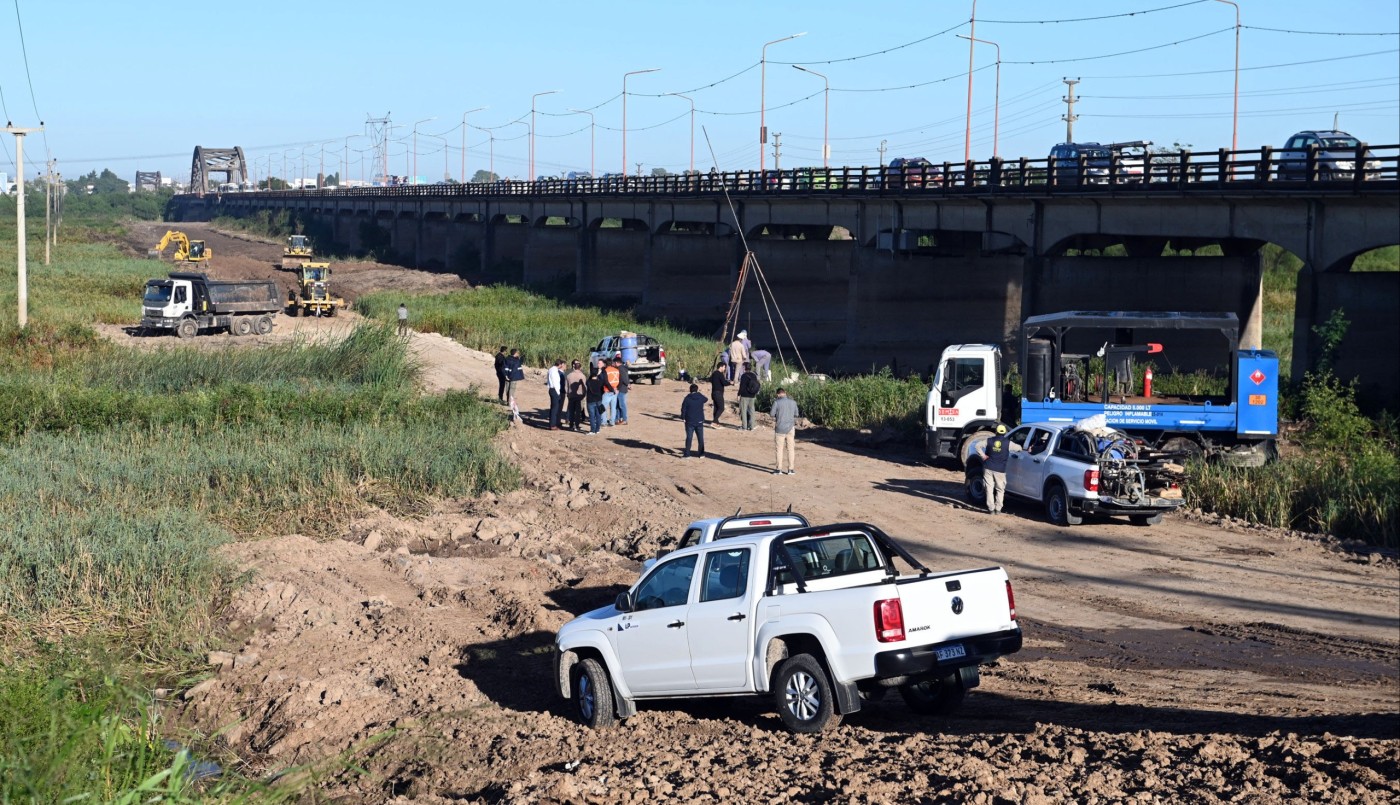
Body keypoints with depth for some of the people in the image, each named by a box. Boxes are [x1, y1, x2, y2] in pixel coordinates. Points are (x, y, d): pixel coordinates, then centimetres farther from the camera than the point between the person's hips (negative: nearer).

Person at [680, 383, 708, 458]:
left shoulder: (687, 398, -9)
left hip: (690, 421, -2)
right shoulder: (701, 397, -2)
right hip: (699, 421, 2)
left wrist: (683, 418, 1)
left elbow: (683, 409, -9)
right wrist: (699, 392, 34)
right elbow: (705, 399, 23)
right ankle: (701, 453, 13)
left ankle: (687, 454, -2)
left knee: (689, 437, 0)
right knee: (700, 437, 10)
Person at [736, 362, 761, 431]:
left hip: (744, 396, -7)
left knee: (743, 410, -1)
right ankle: (751, 426, 10)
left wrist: (739, 394, -8)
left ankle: (744, 426, -3)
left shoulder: (744, 376, -11)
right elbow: (757, 386, 14)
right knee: (751, 410, 10)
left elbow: (741, 386, -14)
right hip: (752, 396, 7)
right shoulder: (754, 376, 9)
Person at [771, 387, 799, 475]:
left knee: (779, 449, 6)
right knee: (791, 449, 9)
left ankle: (779, 469, 7)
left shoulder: (776, 402, -10)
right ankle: (791, 469, 10)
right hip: (790, 428, 2)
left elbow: (773, 415, -6)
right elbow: (796, 415, 8)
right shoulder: (793, 402, 0)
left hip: (780, 428, -2)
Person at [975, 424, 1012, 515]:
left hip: (988, 468, 1)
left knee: (989, 489, 4)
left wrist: (983, 455, 4)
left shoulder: (990, 441, 2)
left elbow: (978, 445, 3)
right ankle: (998, 509, 4)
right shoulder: (1008, 443, -3)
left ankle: (991, 509, -1)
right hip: (1000, 470, -1)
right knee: (1000, 490, 11)